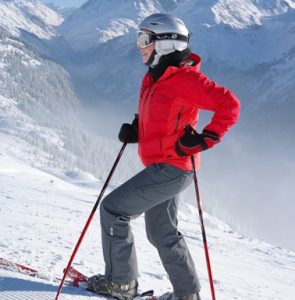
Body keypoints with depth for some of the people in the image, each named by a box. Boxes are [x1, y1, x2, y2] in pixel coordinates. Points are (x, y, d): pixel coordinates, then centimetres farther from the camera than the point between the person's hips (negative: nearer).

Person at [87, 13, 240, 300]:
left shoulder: (184, 77, -17)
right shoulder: (153, 77, 12)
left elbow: (229, 105, -20)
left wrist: (205, 139, -22)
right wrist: (134, 130, 9)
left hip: (170, 167, -10)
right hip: (162, 168, 10)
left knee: (113, 209, -8)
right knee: (161, 233, 18)